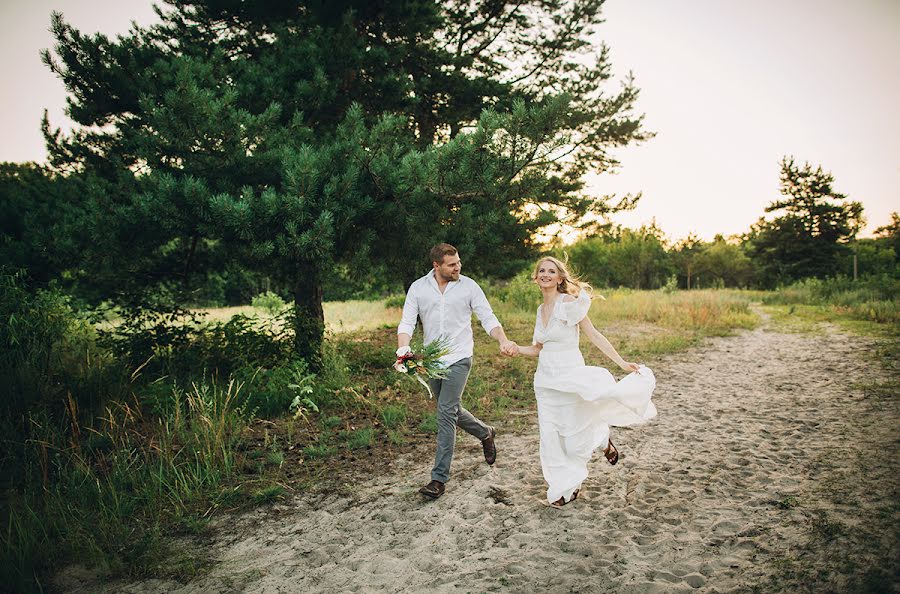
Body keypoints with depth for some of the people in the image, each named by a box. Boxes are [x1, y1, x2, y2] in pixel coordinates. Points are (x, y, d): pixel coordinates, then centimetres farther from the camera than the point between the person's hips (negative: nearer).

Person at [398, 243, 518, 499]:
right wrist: (403, 348, -24)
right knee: (451, 411, 17)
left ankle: (439, 478, -4)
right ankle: (485, 433, 46)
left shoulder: (468, 286, -3)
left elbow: (488, 318, -4)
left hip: (459, 359, -3)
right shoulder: (418, 288, 1)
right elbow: (407, 322, -4)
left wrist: (503, 340, -22)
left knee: (446, 414, -11)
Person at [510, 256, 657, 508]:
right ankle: (563, 488, 20)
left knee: (575, 436, 4)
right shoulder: (541, 309, 9)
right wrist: (516, 349, -5)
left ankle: (602, 438, 37)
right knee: (550, 437, 5)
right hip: (546, 380, 6)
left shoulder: (569, 303, -11)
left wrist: (622, 363, -13)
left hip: (569, 377, -6)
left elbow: (594, 336, -10)